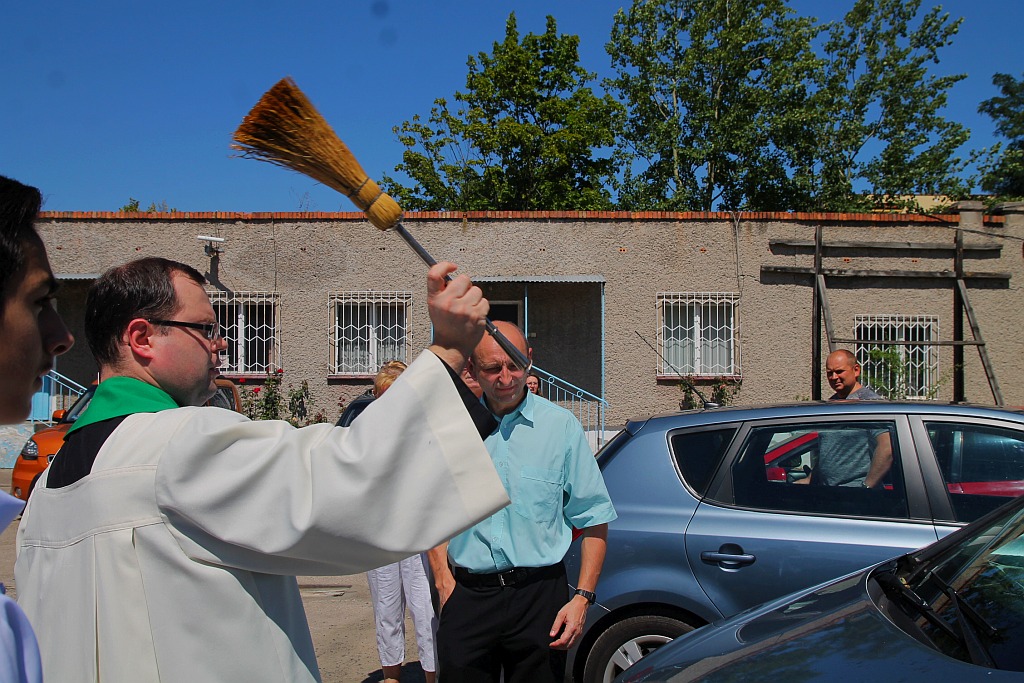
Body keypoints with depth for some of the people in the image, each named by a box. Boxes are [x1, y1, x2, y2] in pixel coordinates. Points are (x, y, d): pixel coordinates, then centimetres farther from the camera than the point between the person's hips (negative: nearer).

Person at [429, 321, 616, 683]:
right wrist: (445, 583, 3)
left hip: (539, 598, -1)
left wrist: (582, 598, -7)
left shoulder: (561, 425, -2)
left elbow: (594, 518, 0)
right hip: (466, 598, 2)